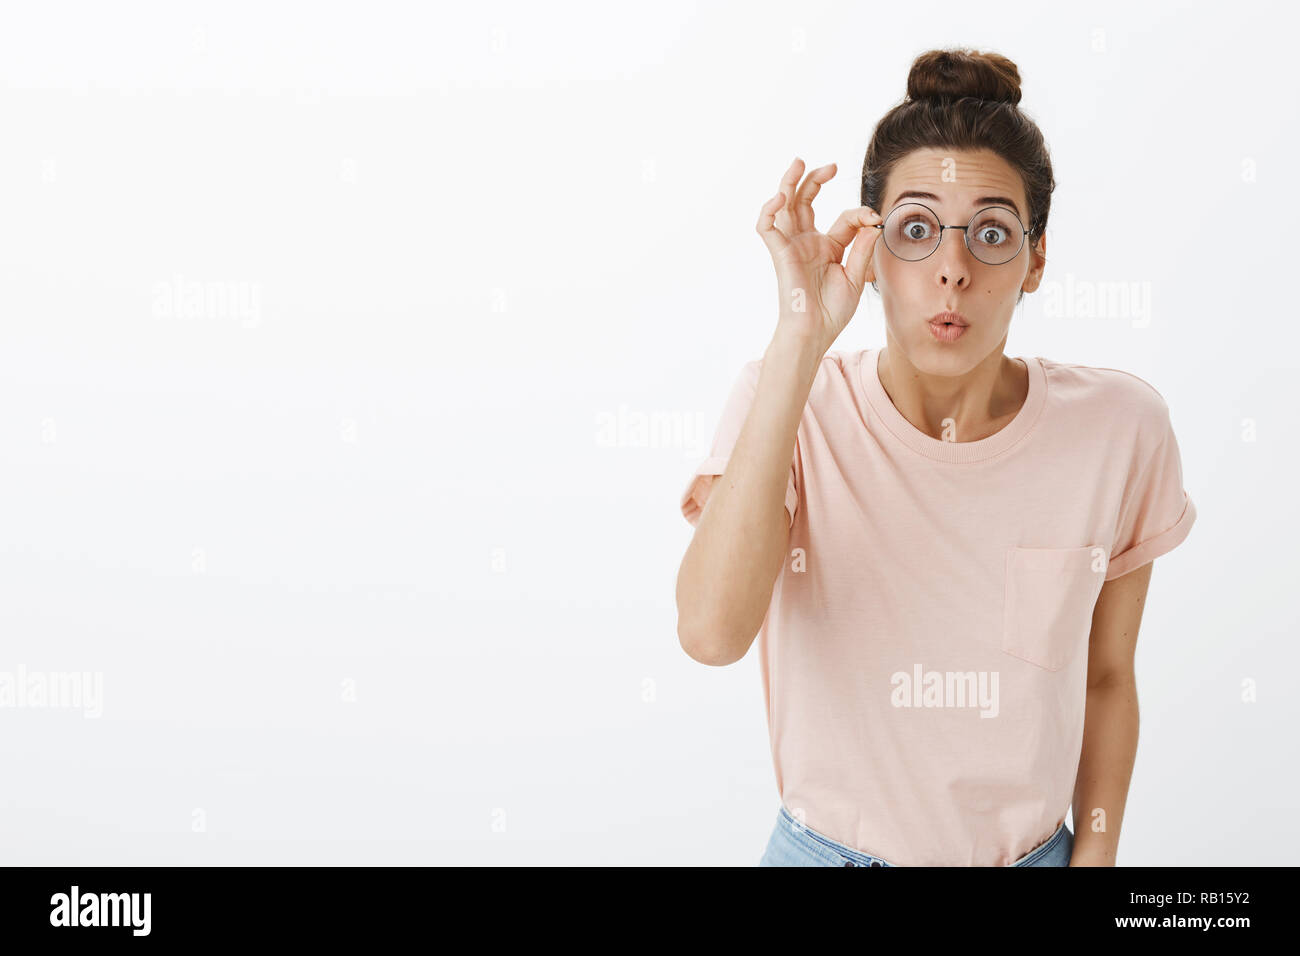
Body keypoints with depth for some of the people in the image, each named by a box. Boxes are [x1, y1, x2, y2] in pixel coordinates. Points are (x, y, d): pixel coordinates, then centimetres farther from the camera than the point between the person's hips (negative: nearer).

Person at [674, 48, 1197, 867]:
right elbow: (712, 632, -33)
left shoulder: (1120, 428, -12)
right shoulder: (791, 405, -16)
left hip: (1032, 850, 2)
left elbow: (1106, 678, 1)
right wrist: (800, 343, -34)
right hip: (829, 845, -1)